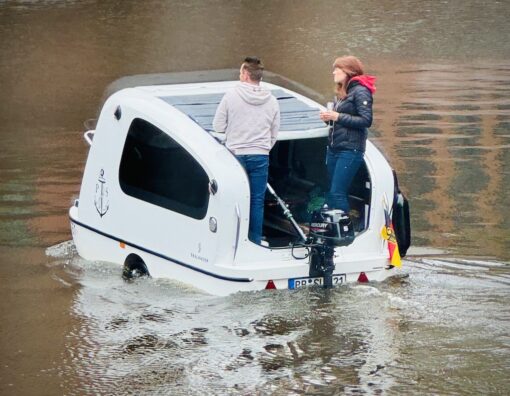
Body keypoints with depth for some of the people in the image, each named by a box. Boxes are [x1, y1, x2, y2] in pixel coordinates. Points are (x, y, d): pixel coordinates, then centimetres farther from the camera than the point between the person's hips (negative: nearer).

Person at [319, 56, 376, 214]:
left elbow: (366, 120, -16)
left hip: (350, 150, -9)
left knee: (337, 193, -14)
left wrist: (338, 116, -17)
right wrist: (329, 117, 3)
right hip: (333, 148, 9)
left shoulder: (360, 91, -8)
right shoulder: (341, 93, 18)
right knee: (334, 193, 8)